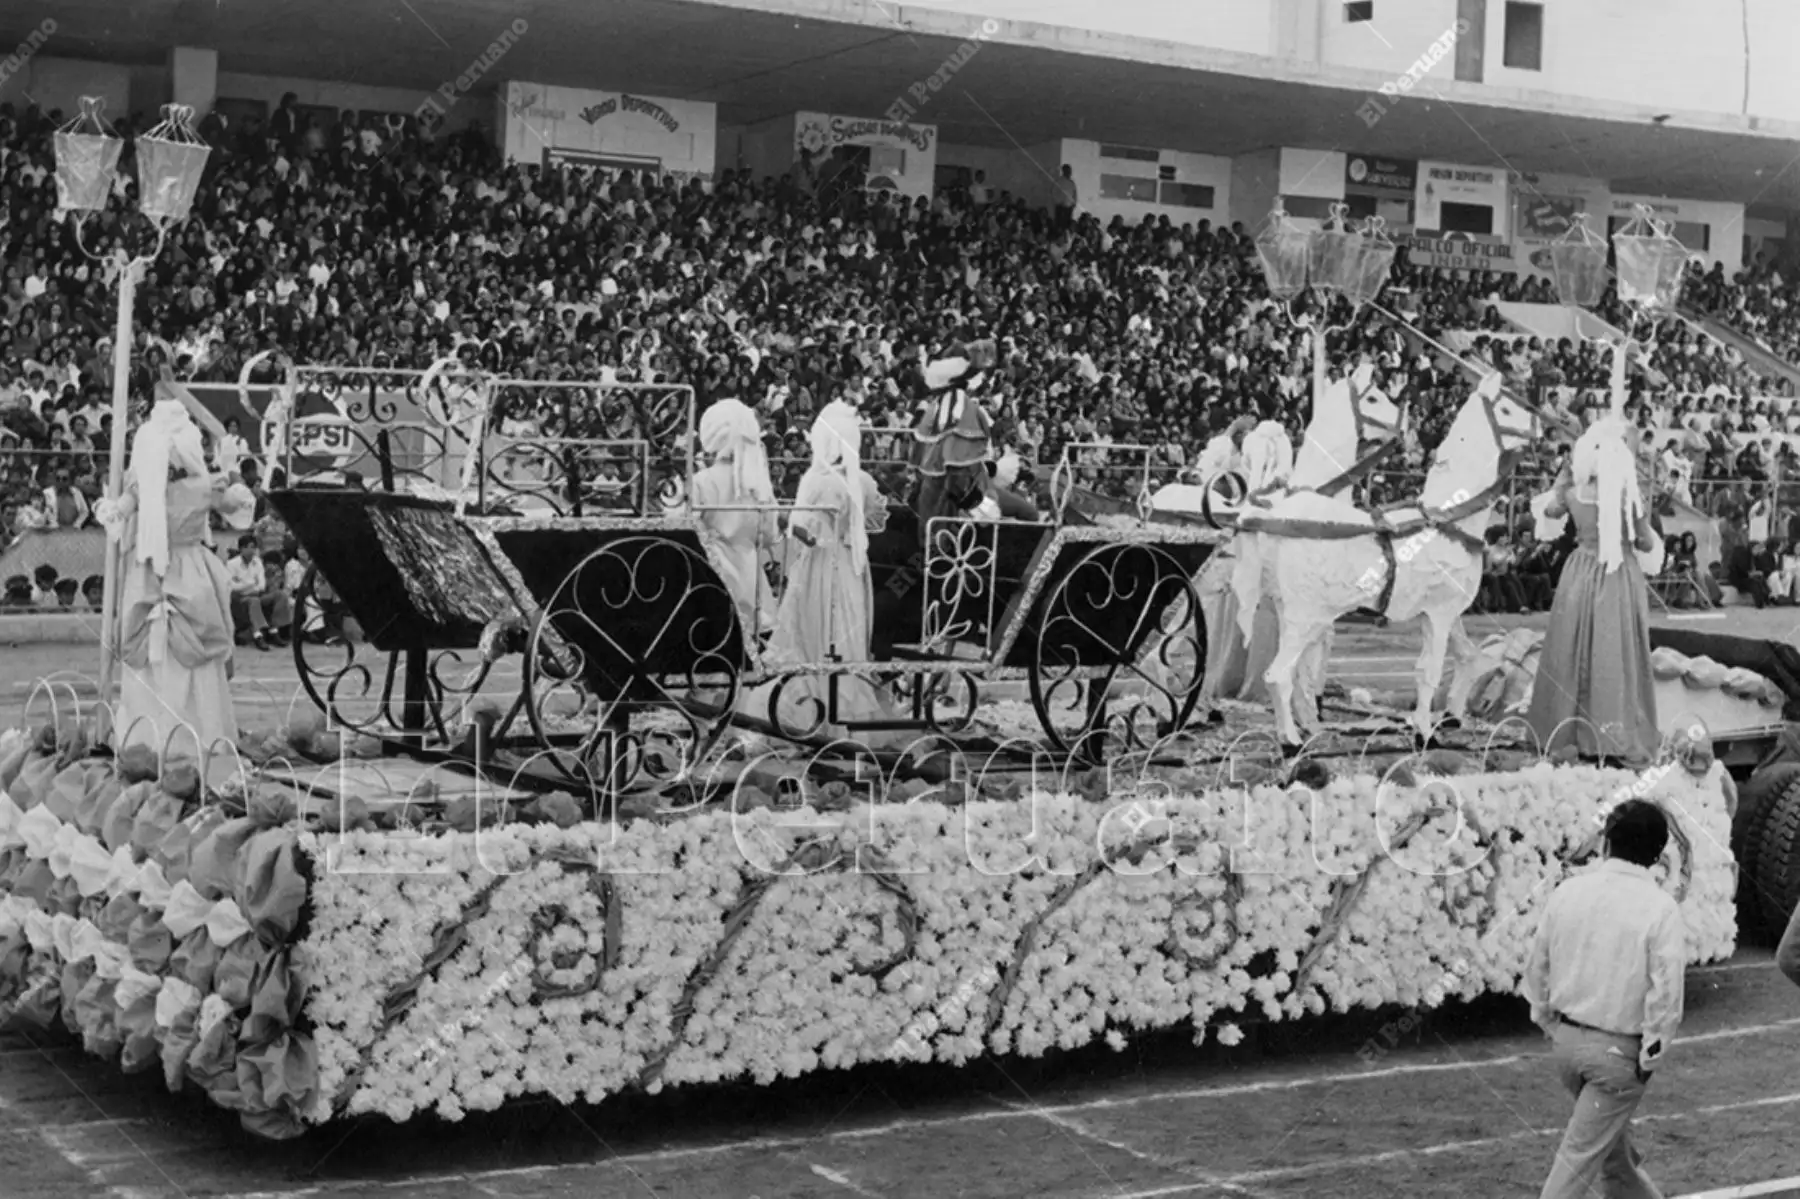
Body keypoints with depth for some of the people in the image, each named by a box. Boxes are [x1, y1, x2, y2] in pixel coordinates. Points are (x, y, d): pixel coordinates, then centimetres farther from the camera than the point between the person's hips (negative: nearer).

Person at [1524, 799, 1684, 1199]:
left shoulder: (1568, 891, -1)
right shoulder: (1660, 908, -16)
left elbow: (1537, 968, 7)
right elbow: (1666, 992, -19)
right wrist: (1650, 1056, -8)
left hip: (1568, 1040, 6)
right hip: (1618, 1050, -5)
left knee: (1612, 1137, 26)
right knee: (1582, 1153, 1)